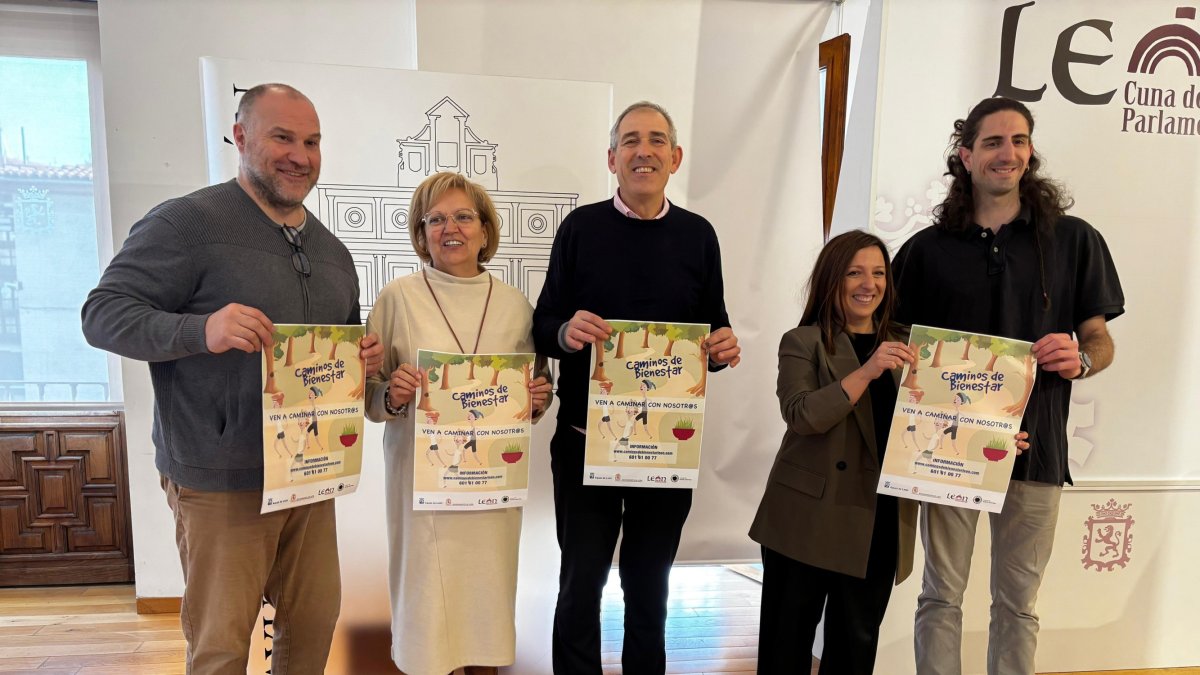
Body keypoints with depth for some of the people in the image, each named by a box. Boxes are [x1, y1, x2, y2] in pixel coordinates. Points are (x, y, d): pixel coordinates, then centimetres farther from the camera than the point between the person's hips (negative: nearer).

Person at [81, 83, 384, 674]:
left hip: (311, 474, 6)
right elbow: (102, 313, -13)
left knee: (316, 619, 17)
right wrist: (201, 330, -30)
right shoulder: (187, 222, -9)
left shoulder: (332, 250, 13)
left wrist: (366, 356, -1)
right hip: (222, 481, -6)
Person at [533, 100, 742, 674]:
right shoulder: (580, 227, -1)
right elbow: (543, 327, 0)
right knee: (580, 583, 9)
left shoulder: (698, 235, 4)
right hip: (585, 438, -1)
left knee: (649, 582, 18)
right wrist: (567, 332, -22)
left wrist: (724, 348, -12)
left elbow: (715, 328, 10)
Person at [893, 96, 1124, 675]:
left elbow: (1100, 340, 8)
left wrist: (1079, 359, -15)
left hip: (1034, 445, 1)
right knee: (941, 596, 7)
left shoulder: (1075, 240, 5)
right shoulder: (926, 250, 4)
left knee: (1018, 603, 12)